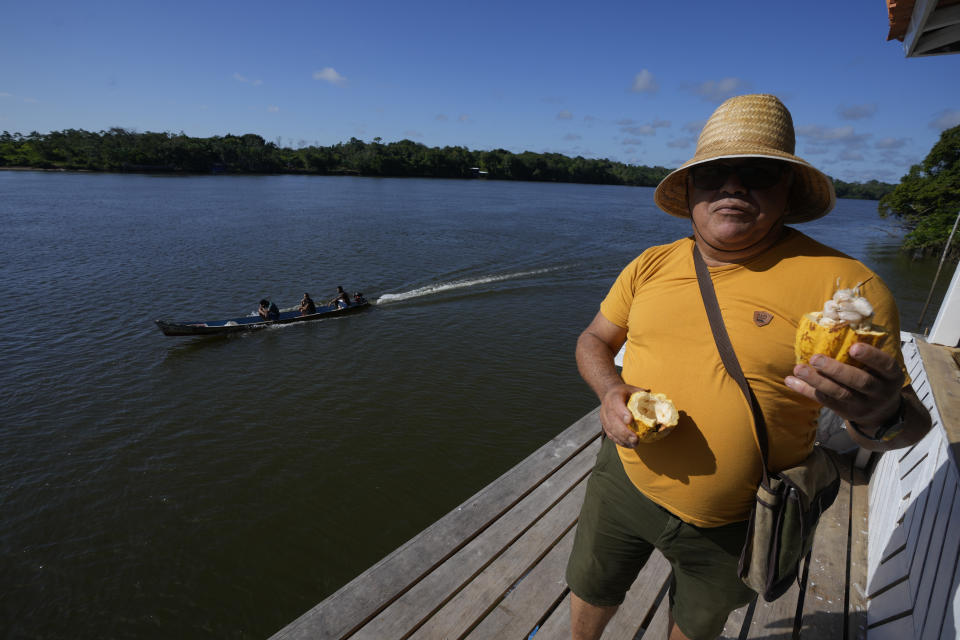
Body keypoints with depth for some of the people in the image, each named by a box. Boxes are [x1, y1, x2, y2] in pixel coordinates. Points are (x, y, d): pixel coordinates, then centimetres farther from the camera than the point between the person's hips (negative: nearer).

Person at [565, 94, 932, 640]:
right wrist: (611, 390, -16)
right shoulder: (652, 265, -5)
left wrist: (880, 415, -33)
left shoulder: (847, 286, -15)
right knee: (592, 596, 25)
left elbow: (911, 424, -9)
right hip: (624, 483, 3)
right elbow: (594, 340, 5)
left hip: (735, 524, -2)